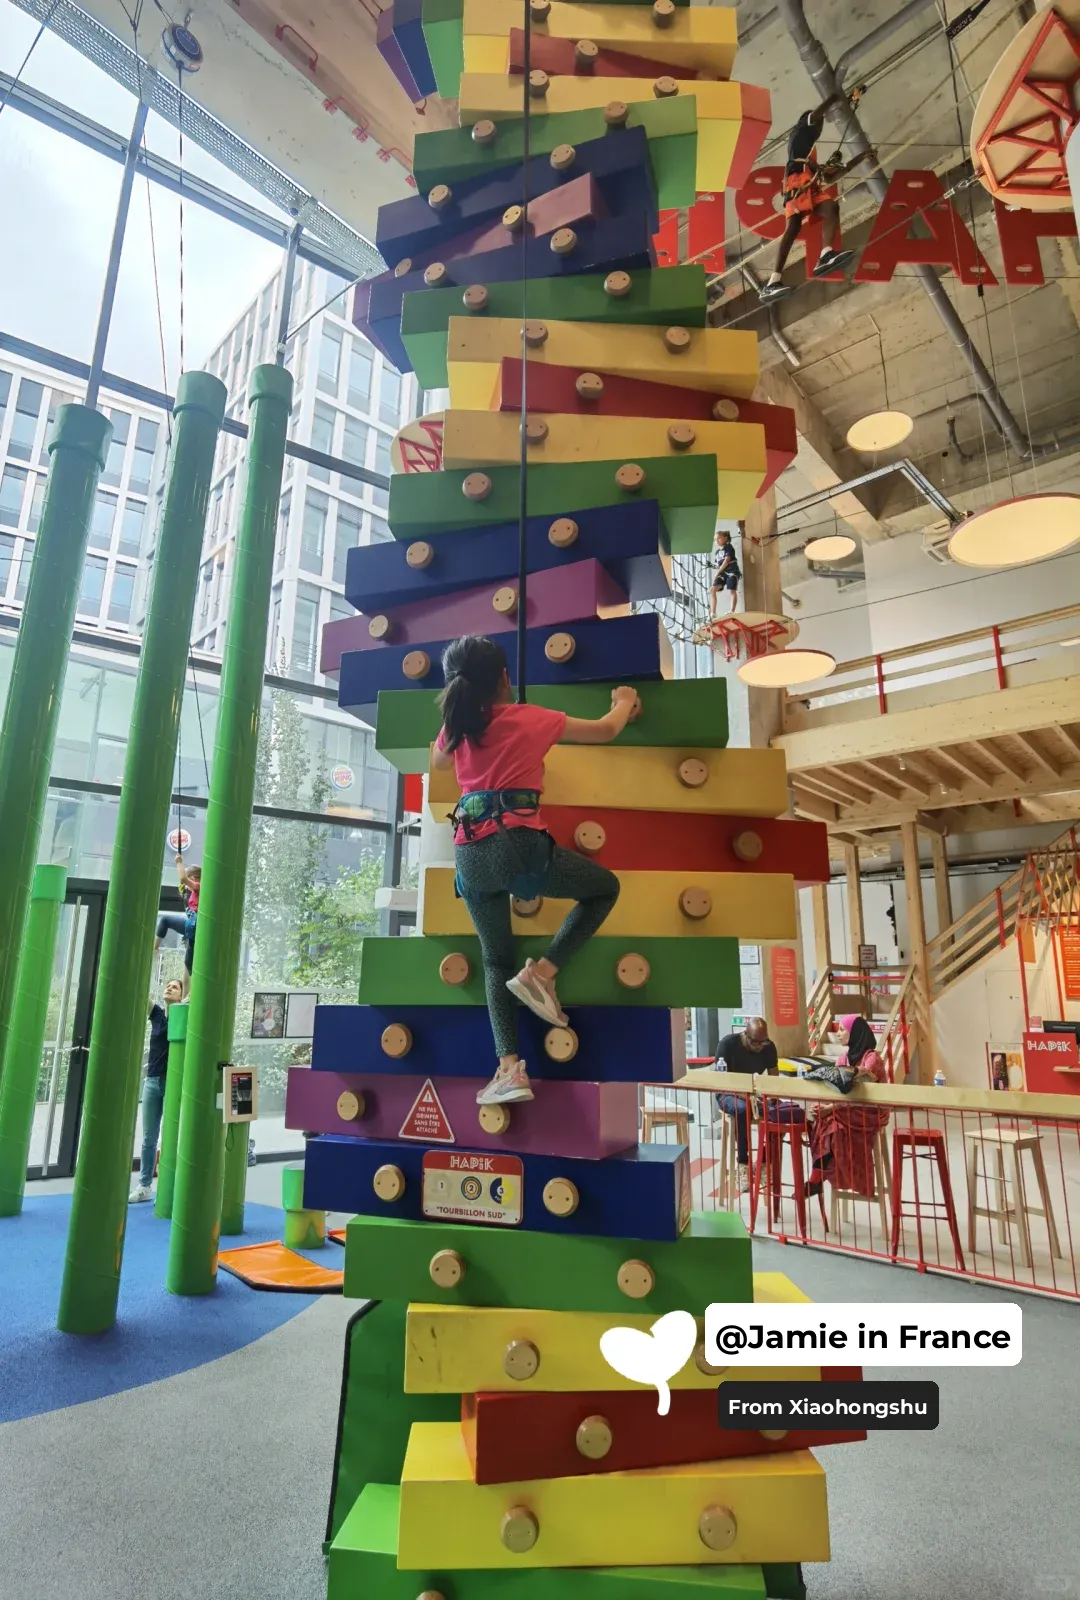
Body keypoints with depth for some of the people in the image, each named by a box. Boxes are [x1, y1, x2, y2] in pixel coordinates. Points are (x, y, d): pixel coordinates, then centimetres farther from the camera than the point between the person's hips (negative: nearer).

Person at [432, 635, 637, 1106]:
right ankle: (542, 971, 1)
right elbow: (605, 731, 16)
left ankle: (509, 1068, 5)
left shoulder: (456, 729, 15)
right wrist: (624, 704, 37)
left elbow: (437, 761, 40)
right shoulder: (531, 718, 5)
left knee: (496, 960, 19)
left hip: (469, 855, 5)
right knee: (605, 887, 17)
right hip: (518, 843, -5)